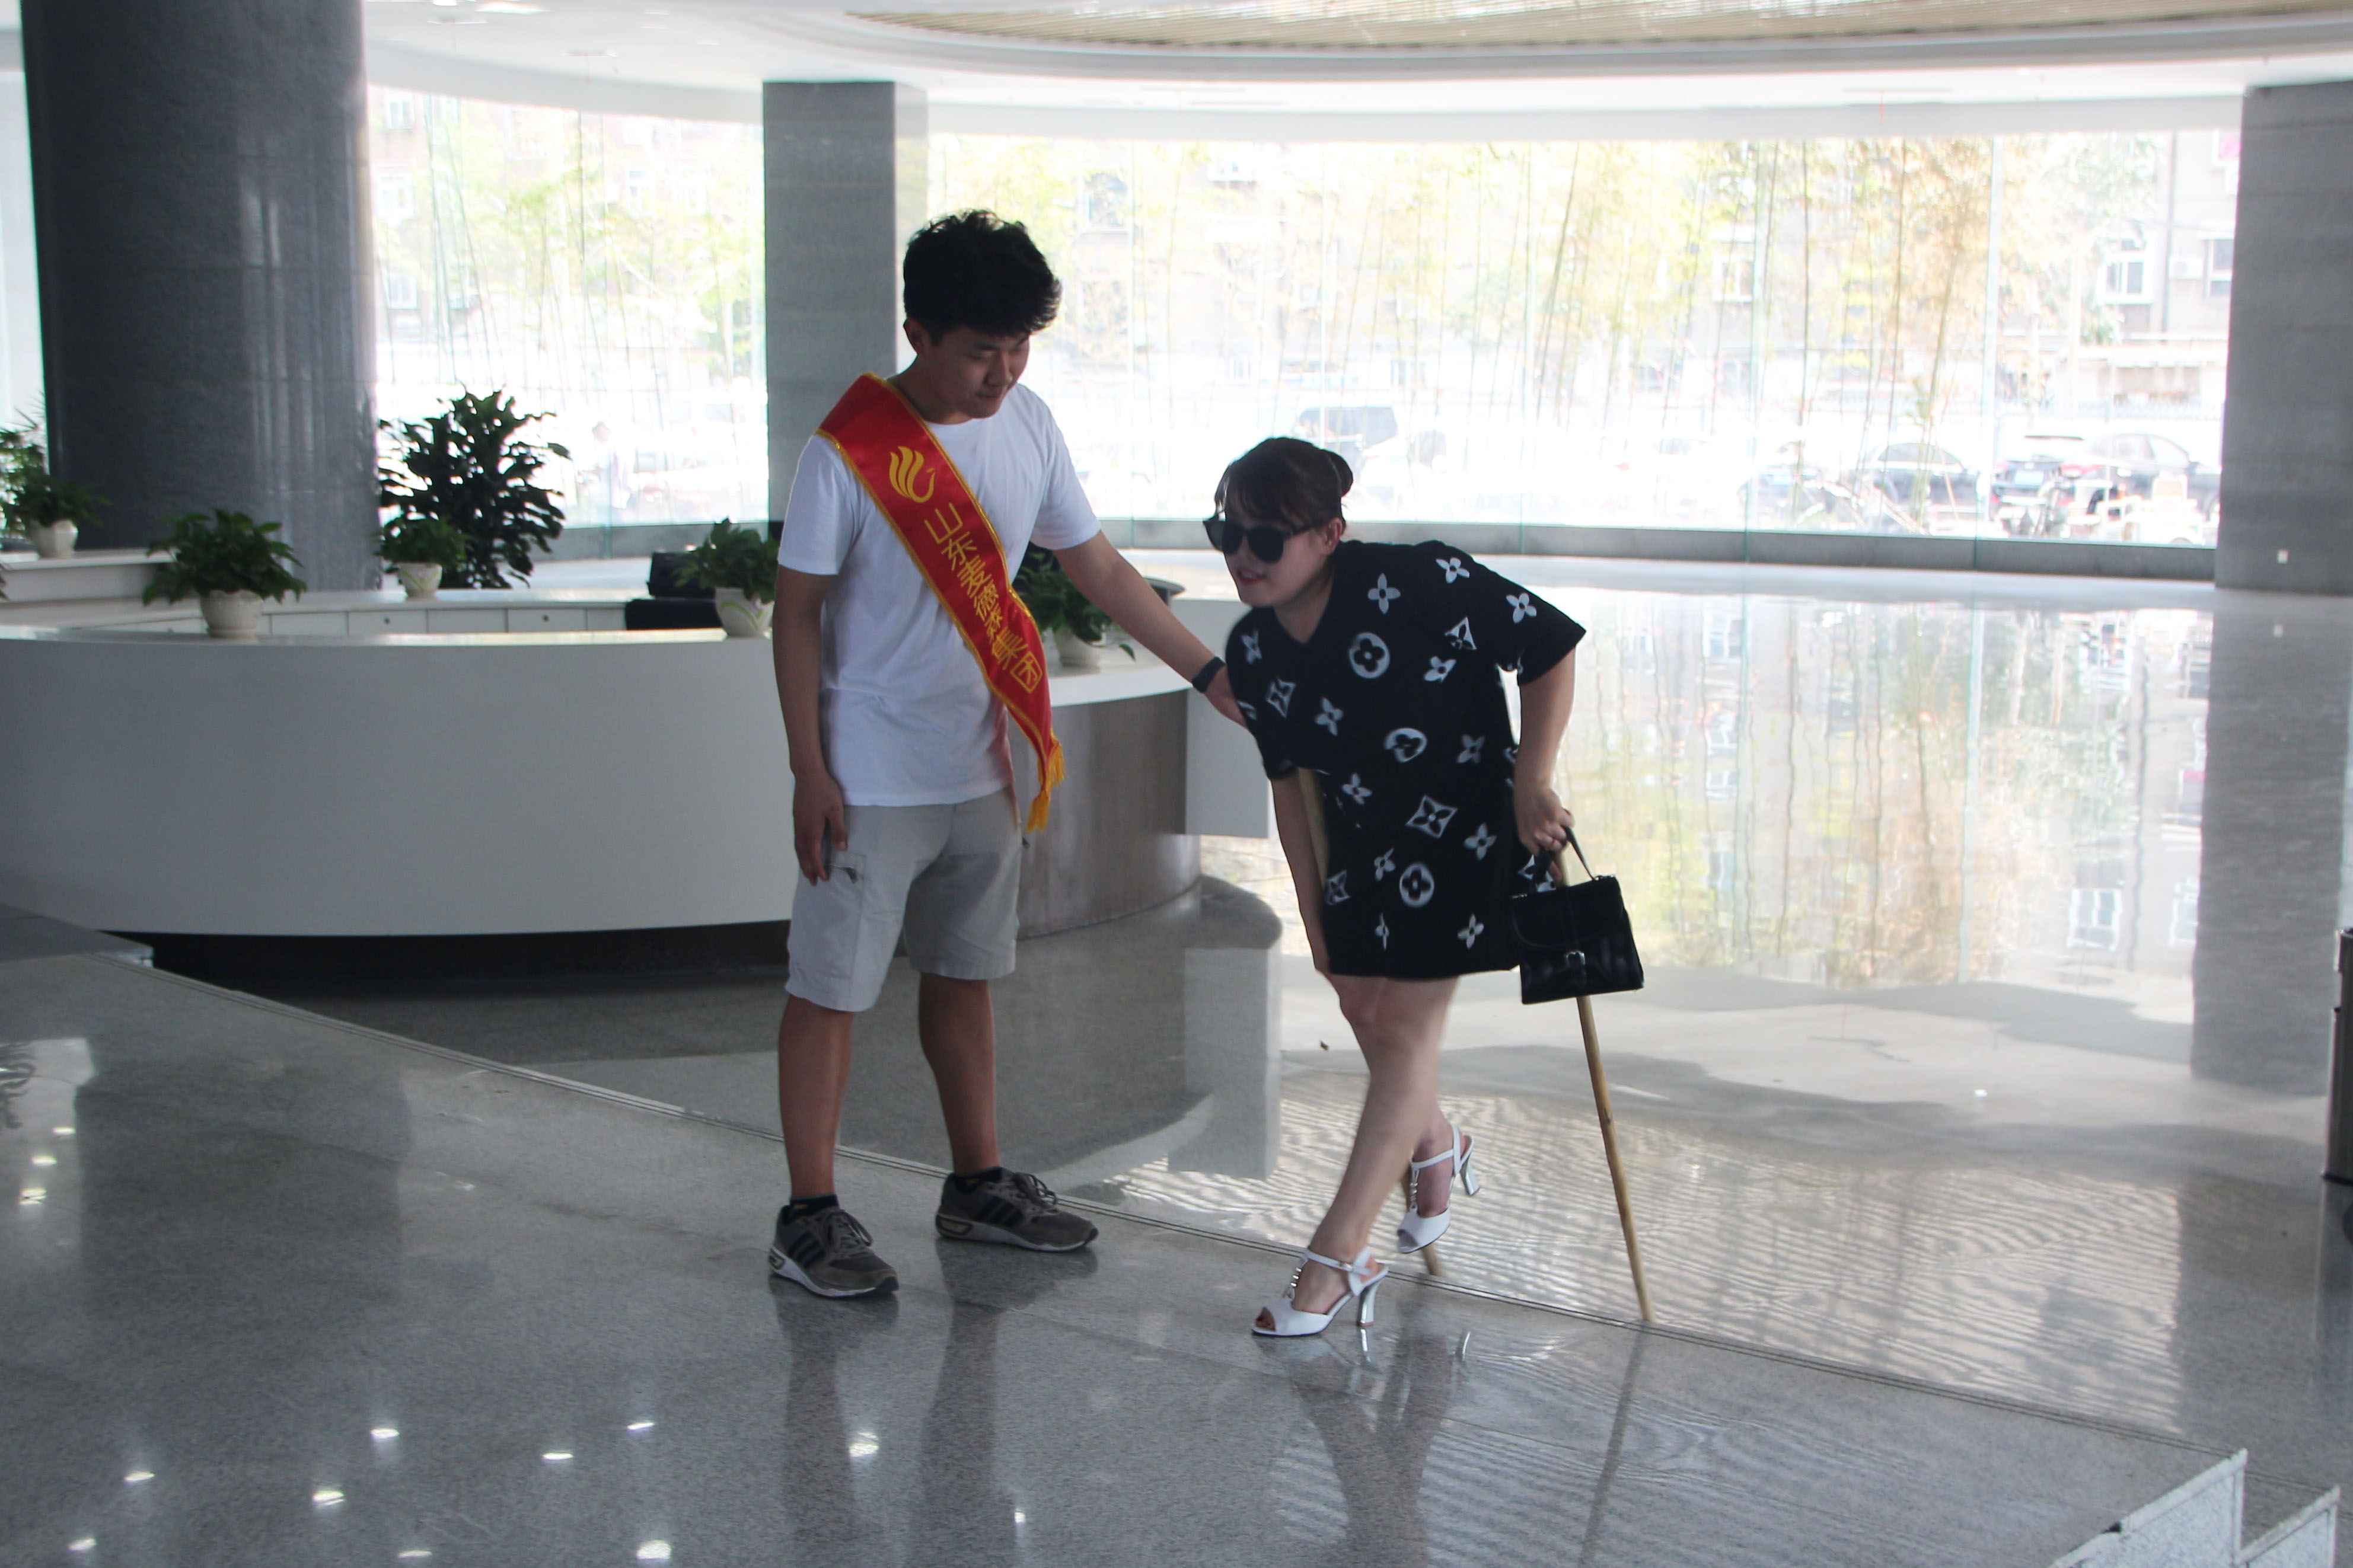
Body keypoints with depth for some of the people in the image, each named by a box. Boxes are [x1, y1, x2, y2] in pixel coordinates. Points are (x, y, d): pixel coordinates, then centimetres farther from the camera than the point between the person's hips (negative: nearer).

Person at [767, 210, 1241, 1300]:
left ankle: (978, 1185, 29)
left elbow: (1100, 570, 10)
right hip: (872, 781, -6)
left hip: (981, 769, 6)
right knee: (832, 989, 1)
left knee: (964, 975, 17)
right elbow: (797, 614, -11)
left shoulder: (1028, 425, 2)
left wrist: (1211, 674, 9)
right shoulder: (849, 453, -16)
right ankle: (809, 1218, 11)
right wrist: (809, 773, -14)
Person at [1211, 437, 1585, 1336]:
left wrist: (1531, 782, -19)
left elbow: (1551, 646, -18)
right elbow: (1293, 781, 3)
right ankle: (1436, 1152, 47)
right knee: (1368, 1014, 14)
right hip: (1362, 840, 6)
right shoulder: (1253, 652, -8)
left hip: (1469, 829, -6)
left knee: (1407, 1027, -7)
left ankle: (1339, 1257, -3)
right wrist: (1314, 911, 5)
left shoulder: (1417, 583, -27)